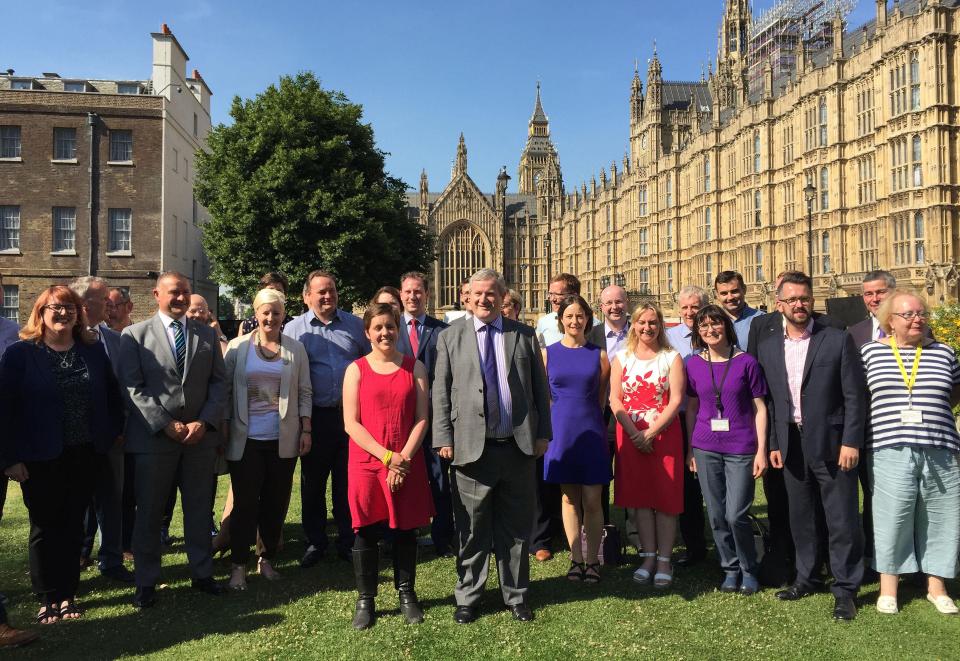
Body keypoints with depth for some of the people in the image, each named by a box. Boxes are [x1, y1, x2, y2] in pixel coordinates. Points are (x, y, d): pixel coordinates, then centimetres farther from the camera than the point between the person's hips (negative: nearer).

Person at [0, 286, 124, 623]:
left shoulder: (94, 350, 5)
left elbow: (113, 396, 11)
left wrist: (114, 435, 3)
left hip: (86, 455, 3)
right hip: (41, 457, -2)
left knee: (73, 525, 11)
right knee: (45, 528, 9)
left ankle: (67, 594, 23)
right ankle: (47, 598, 22)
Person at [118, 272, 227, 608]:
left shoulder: (207, 334, 9)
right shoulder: (135, 335, 1)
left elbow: (218, 382, 5)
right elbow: (133, 388, -5)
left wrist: (203, 422, -8)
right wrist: (166, 425, -13)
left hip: (200, 436, 3)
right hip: (153, 437, -2)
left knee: (199, 508, 11)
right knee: (149, 512, 7)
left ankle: (202, 573, 25)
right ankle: (146, 581, 21)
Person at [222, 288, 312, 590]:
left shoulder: (295, 350, 4)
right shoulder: (238, 347, 1)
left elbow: (305, 393, 6)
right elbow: (225, 390, 4)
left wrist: (306, 430, 2)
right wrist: (223, 429, 0)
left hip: (283, 440, 2)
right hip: (245, 439, -1)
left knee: (276, 502, 9)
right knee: (245, 503, 2)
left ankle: (267, 559, 24)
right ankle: (238, 565, 14)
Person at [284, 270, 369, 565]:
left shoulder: (354, 325, 7)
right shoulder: (294, 329, 3)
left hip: (351, 413, 1)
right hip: (316, 416, -1)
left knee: (348, 481, 9)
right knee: (312, 483, 10)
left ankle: (348, 541, 22)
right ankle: (314, 543, 24)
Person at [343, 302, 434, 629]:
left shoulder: (415, 367, 5)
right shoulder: (356, 369, 0)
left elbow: (421, 418, 0)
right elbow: (351, 423, -5)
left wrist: (404, 457, -11)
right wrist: (387, 456, -13)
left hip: (408, 464, 1)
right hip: (367, 462, -1)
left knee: (405, 529, 10)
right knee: (366, 531, 5)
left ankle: (406, 594, 26)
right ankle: (365, 599, 19)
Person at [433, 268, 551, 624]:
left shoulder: (525, 335, 7)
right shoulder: (450, 337, 4)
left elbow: (540, 388, 9)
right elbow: (441, 393, 2)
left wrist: (543, 433, 4)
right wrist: (444, 438, -4)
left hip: (519, 446, 2)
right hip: (471, 447, -1)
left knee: (516, 528, 13)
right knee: (472, 531, 8)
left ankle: (516, 596, 29)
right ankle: (467, 598, 26)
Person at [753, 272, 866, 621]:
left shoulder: (838, 340, -3)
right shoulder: (767, 346, 7)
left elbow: (855, 396, -5)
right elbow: (768, 401, 9)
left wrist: (851, 442, -11)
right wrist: (773, 444, 4)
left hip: (831, 444, -4)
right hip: (791, 445, 4)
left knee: (842, 520, 2)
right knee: (800, 518, 14)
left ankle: (845, 590, 15)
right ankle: (807, 578, 29)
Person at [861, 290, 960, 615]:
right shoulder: (870, 351, 3)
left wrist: (932, 409, 5)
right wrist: (887, 411, 1)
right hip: (889, 451, -2)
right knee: (891, 518, 1)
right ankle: (888, 589, 14)